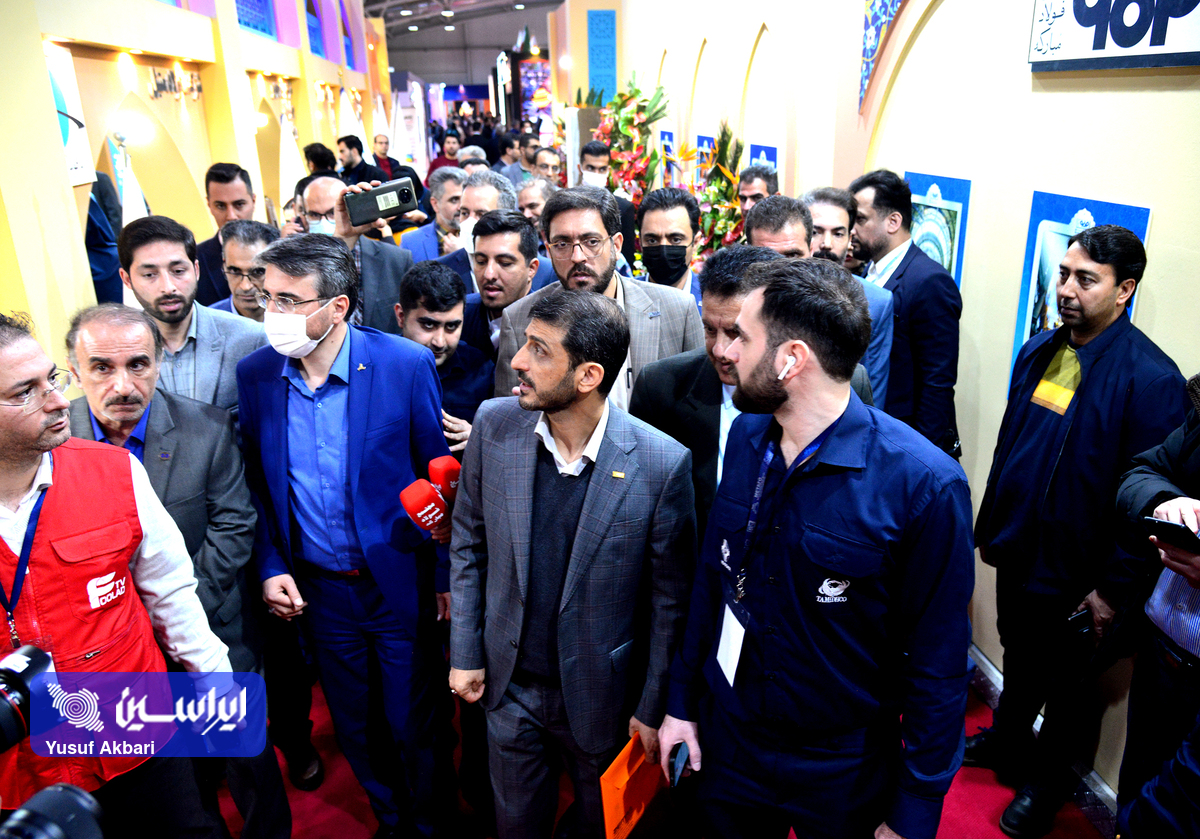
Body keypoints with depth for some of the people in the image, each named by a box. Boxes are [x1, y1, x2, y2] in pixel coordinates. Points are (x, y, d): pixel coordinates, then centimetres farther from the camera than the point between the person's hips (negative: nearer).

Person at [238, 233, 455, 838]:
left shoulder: (406, 364, -17)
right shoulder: (255, 373, -6)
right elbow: (259, 481, 6)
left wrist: (449, 577, -7)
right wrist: (271, 566, -1)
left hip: (400, 583, -3)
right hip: (318, 588, 4)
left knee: (415, 730, 12)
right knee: (354, 731, 21)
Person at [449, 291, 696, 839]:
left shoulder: (662, 464, -22)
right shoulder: (494, 425, -12)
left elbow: (669, 598, -11)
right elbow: (468, 544, 0)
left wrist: (655, 707, -5)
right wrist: (465, 653, 2)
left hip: (601, 698, -2)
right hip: (508, 686, 3)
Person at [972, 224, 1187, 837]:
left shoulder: (1150, 378, -20)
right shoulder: (1038, 352, 1)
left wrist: (1115, 589, -16)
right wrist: (990, 525, 13)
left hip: (1075, 573, -5)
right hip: (1016, 553, 6)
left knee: (1067, 684, 17)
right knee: (1019, 659, 26)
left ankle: (1049, 779, 40)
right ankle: (1007, 739, 50)